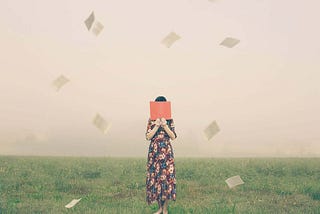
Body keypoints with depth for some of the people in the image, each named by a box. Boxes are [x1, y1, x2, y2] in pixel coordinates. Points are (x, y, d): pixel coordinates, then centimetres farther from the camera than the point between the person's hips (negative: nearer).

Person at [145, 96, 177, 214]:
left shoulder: (169, 120, 4)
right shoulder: (151, 120, 4)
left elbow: (173, 137, -2)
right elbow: (148, 136, -3)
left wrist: (165, 126, -14)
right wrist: (157, 126, -13)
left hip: (167, 152, -1)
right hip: (154, 151, 1)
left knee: (167, 177, -4)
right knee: (155, 177, 2)